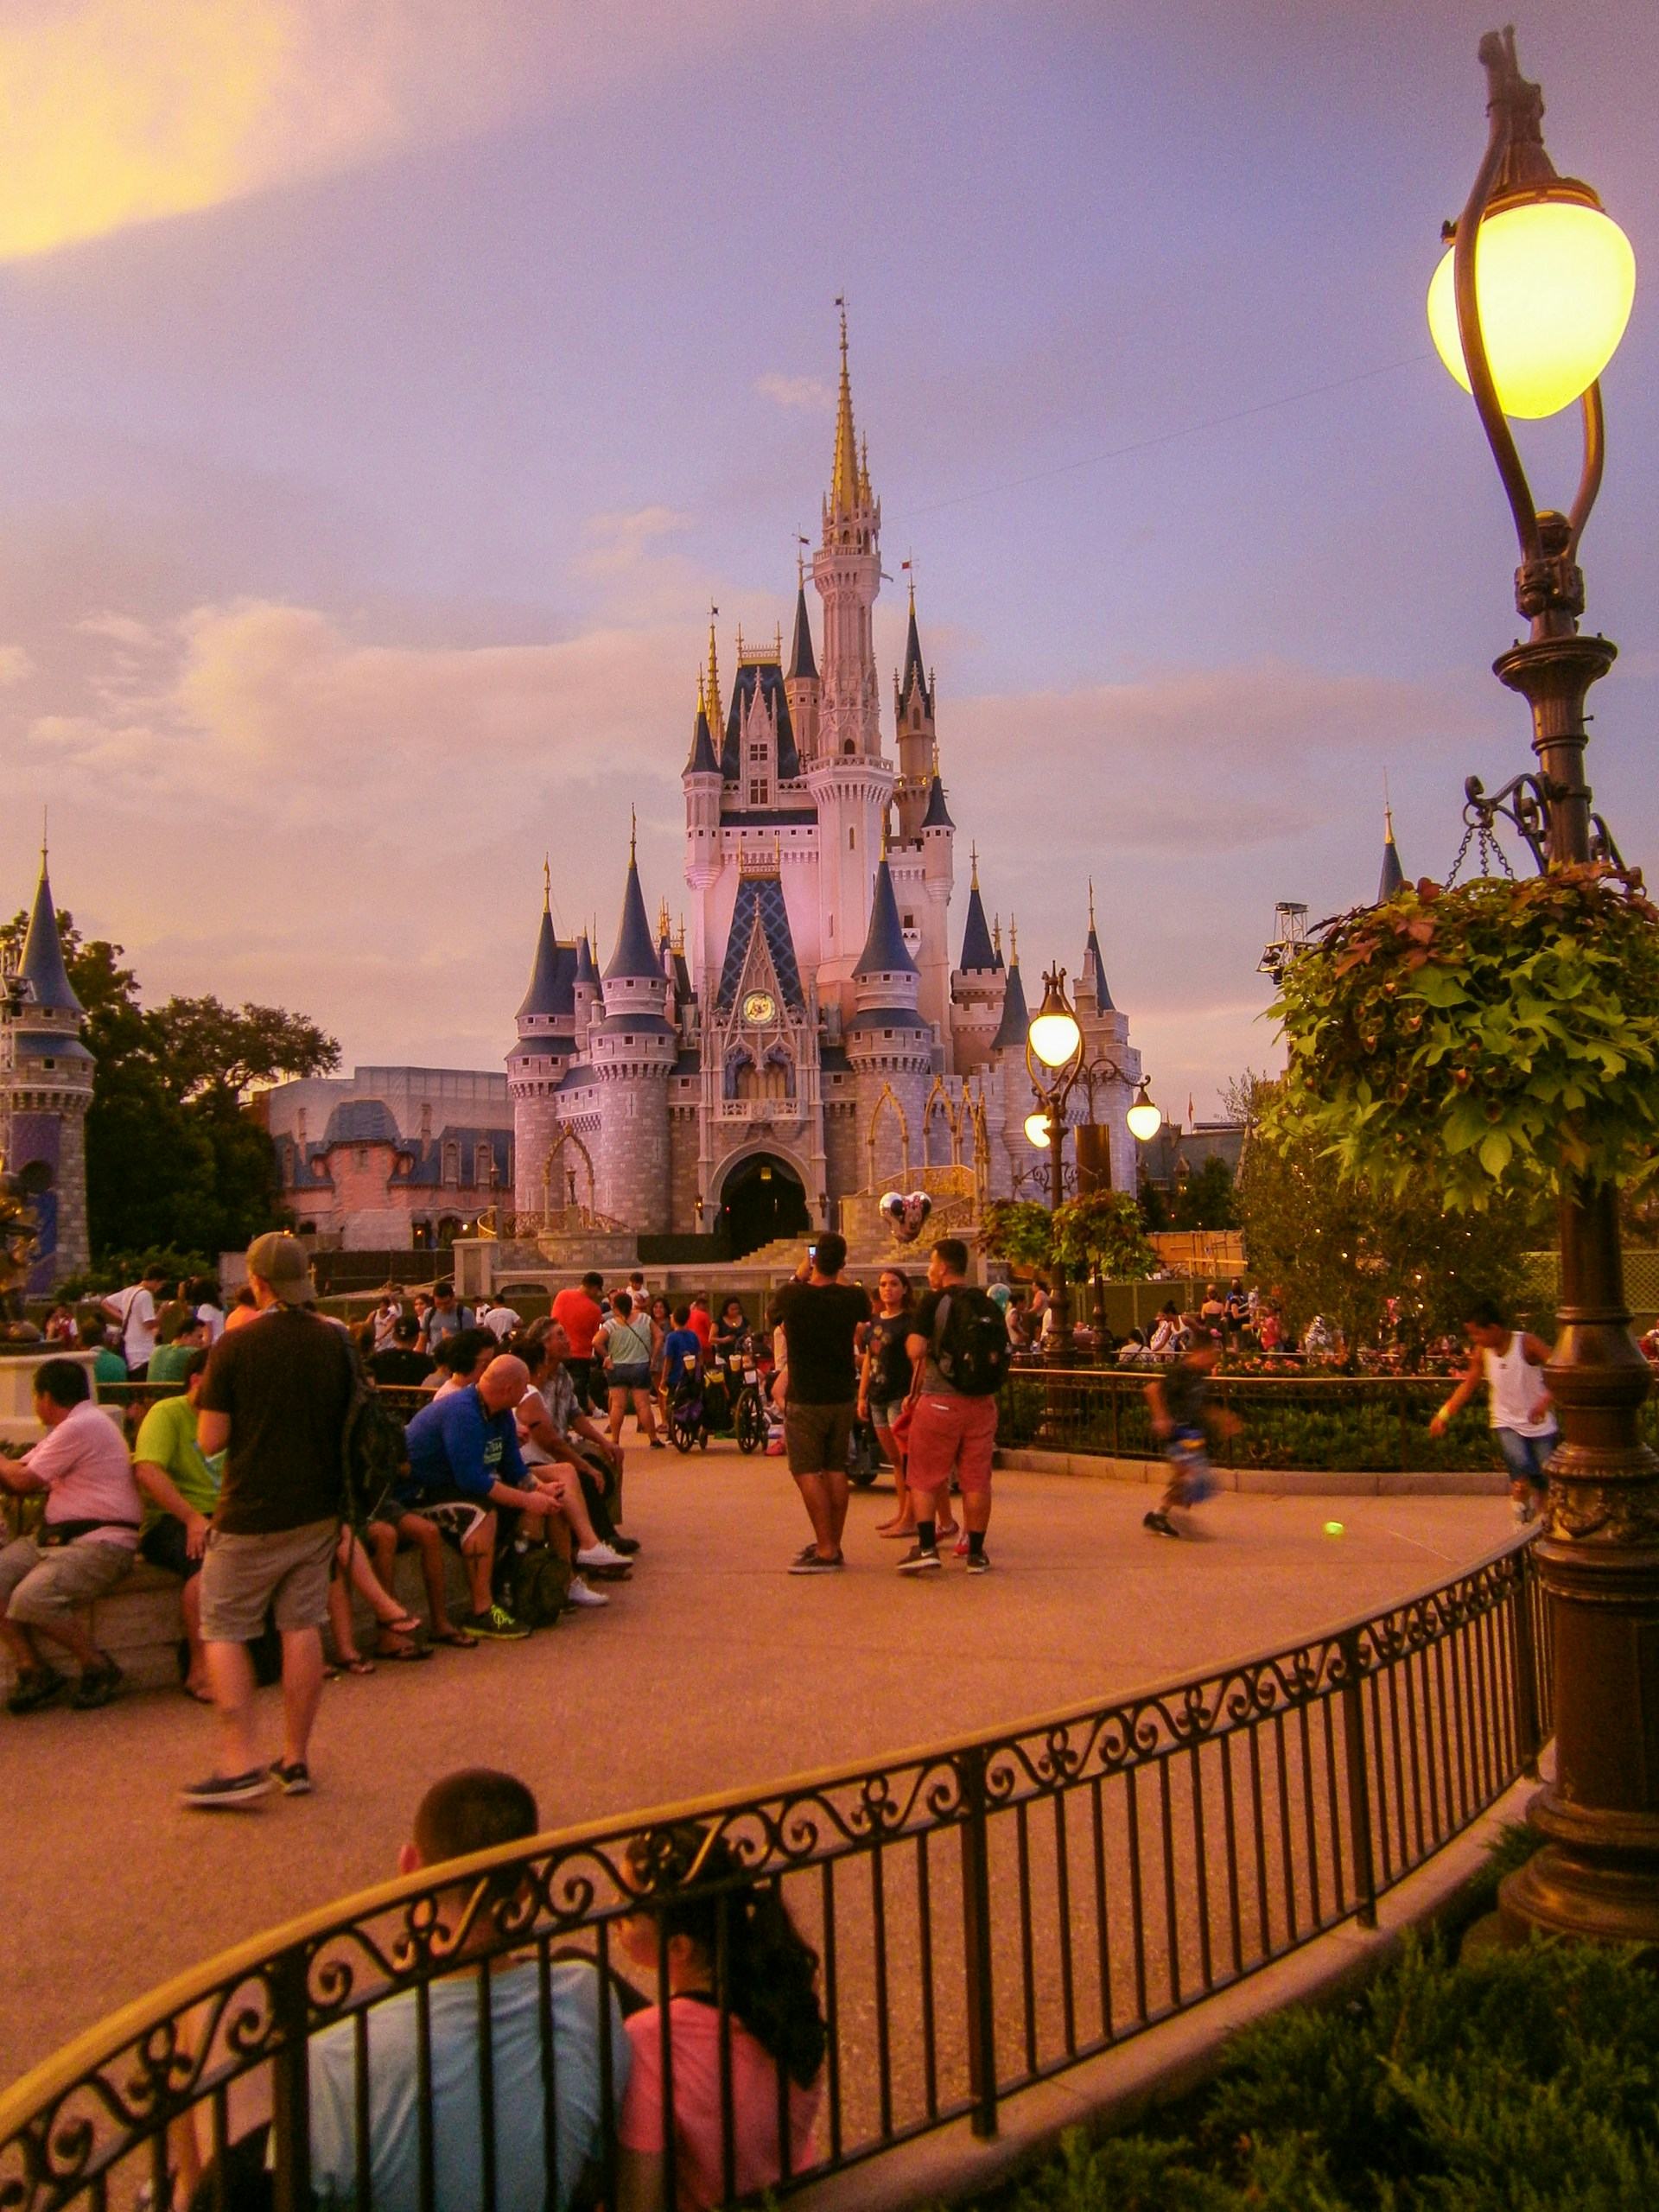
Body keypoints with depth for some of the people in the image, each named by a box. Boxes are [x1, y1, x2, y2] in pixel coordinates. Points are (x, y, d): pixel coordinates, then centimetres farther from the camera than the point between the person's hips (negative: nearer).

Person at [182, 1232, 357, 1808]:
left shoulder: (234, 1345, -13)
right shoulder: (336, 1342, 0)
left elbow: (211, 1439, -10)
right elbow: (351, 1424, 9)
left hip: (251, 1513, -4)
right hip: (318, 1508, 4)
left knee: (223, 1631, 8)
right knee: (302, 1627, 11)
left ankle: (240, 1763, 2)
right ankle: (295, 1760, 17)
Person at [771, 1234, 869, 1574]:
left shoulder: (793, 1295, -14)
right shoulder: (852, 1297, -5)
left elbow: (774, 1316, 9)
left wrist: (798, 1278, 16)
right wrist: (838, 1279, 24)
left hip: (804, 1399, -5)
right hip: (842, 1396, 5)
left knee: (807, 1472, -3)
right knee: (836, 1469, 12)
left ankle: (825, 1551, -8)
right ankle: (833, 1545, 20)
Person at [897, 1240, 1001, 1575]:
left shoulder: (934, 1302, -8)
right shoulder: (988, 1305, 9)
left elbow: (915, 1350, -15)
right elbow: (1001, 1353, 12)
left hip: (939, 1400, -4)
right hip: (982, 1401, 5)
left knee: (923, 1477, 6)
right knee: (976, 1479, 9)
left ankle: (926, 1547, -2)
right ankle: (976, 1553, 13)